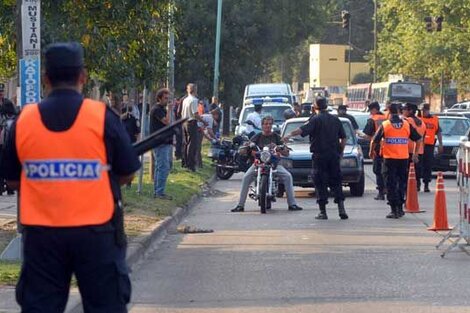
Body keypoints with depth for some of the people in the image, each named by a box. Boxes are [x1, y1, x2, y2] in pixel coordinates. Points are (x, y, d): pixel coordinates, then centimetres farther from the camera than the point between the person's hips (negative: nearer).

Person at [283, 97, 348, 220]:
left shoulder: (316, 119, -7)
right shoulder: (335, 119, 9)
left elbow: (303, 130, -21)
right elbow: (343, 138, 12)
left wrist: (290, 134, -22)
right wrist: (341, 151, 20)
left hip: (319, 155, -4)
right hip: (334, 155, 4)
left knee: (320, 183, 1)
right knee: (336, 182, 10)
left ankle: (323, 211, -2)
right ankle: (341, 208, 0)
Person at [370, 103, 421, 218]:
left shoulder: (385, 125, -4)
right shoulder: (407, 125, 3)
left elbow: (375, 140, -2)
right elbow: (417, 139, 8)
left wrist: (371, 151, 16)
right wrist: (415, 153, 21)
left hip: (389, 159, -3)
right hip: (403, 158, 3)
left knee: (391, 184, 2)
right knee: (402, 183, 16)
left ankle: (394, 210, -3)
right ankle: (400, 208, 18)